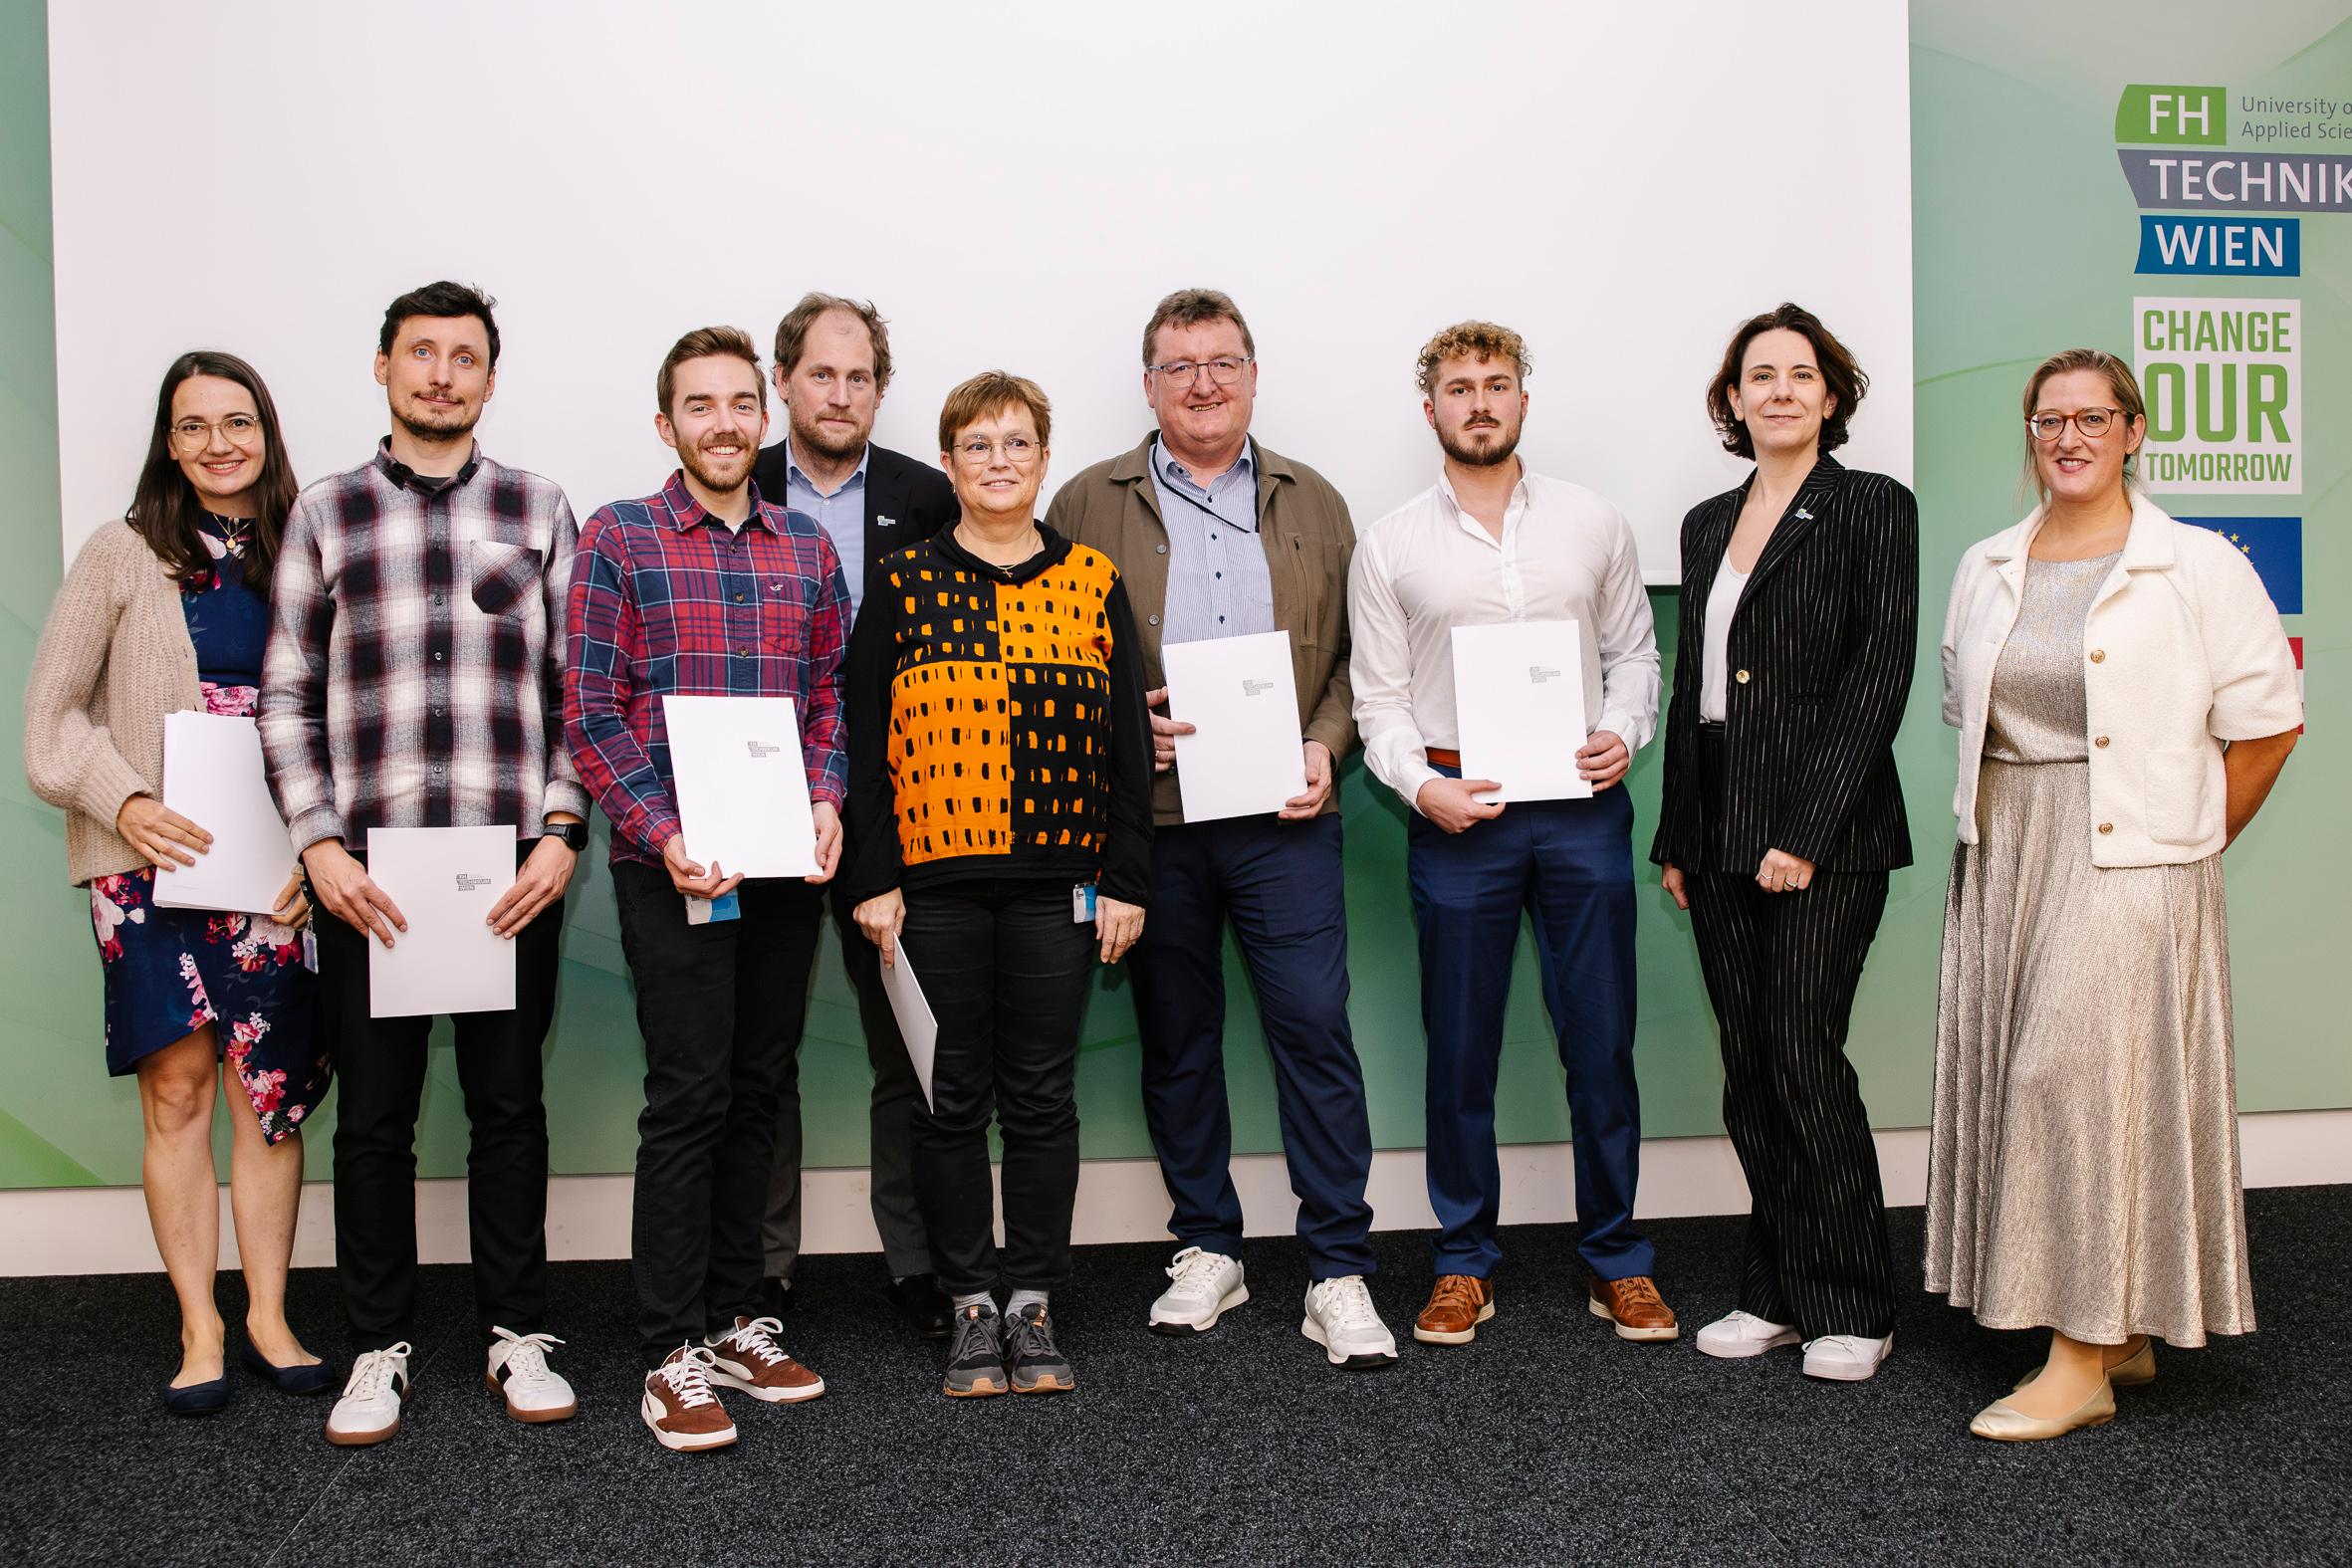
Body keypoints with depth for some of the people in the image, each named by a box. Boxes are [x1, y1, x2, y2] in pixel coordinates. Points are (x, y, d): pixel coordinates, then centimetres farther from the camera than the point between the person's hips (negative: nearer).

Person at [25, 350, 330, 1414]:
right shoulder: (123, 555, 3)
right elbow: (53, 716, 3)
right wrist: (126, 803, -14)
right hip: (152, 859, -1)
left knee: (270, 1085, 2)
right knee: (178, 1085, -1)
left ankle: (266, 1318, 13)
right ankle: (200, 1330, 9)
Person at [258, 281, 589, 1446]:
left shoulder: (539, 511, 7)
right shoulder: (325, 516, 8)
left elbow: (578, 688, 5)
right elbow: (286, 696, 6)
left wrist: (560, 834, -5)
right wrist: (320, 846, -5)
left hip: (514, 867, 0)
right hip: (366, 870, 0)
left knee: (509, 1106, 8)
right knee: (372, 1117, 7)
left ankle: (516, 1332, 21)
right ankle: (378, 1346, 20)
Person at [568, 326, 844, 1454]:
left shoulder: (808, 548, 12)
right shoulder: (619, 538, 0)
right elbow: (590, 711, -4)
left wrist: (827, 803, -3)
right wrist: (661, 833, -14)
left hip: (786, 864, 4)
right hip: (673, 864, -4)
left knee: (757, 1092, 11)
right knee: (688, 1096, -4)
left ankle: (735, 1323, 23)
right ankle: (671, 1355, 6)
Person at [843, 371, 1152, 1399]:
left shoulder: (1092, 583, 7)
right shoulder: (904, 584, 5)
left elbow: (1127, 743, 6)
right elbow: (864, 741, 3)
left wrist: (1126, 880, 1)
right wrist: (873, 881, -4)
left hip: (1057, 882, 1)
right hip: (935, 880, 0)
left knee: (1042, 1097, 6)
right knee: (951, 1098, 6)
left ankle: (1034, 1305, 18)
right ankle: (972, 1306, 19)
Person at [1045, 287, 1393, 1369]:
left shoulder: (1312, 504, 12)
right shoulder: (1089, 506, 6)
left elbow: (1354, 650, 12)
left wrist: (1325, 743, -4)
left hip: (1283, 811, 0)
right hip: (1149, 816, 0)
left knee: (1316, 1028, -4)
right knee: (1175, 1037, 10)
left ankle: (1338, 1272, 5)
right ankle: (1206, 1249, 25)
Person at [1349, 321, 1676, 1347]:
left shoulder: (1595, 524, 9)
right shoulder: (1389, 547, 5)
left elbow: (1634, 652, 13)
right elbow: (1379, 697, 4)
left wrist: (1623, 734, -6)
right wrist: (1422, 785, -12)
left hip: (1582, 806, 1)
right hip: (1456, 813, -1)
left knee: (1602, 1040, 4)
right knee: (1459, 1048, 6)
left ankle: (1615, 1260, 18)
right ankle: (1465, 1261, 19)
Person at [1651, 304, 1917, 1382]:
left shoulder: (1873, 509, -3)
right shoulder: (1707, 525, 15)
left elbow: (1879, 677, -10)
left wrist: (1806, 832, -16)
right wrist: (1677, 837, 12)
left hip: (1825, 833, -6)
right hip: (1719, 835, 6)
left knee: (1803, 1054, -7)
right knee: (1748, 1069, 8)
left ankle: (1850, 1308, 7)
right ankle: (1777, 1293, 19)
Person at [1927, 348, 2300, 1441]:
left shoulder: (2199, 568, -3)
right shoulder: (1984, 569, 12)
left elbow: (2264, 726, -1)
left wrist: (2192, 843, 2)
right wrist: (2009, 824, 11)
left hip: (2128, 859, -5)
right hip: (2003, 860, 6)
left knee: (2085, 1073, -10)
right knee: (2014, 1079, 5)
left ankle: (2085, 1361, -2)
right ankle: (2120, 1333, 19)